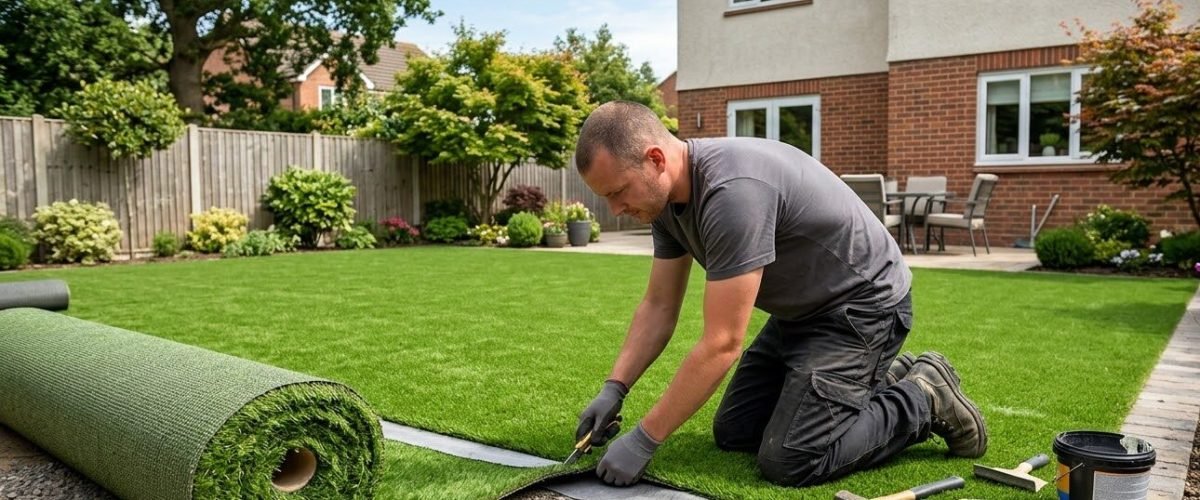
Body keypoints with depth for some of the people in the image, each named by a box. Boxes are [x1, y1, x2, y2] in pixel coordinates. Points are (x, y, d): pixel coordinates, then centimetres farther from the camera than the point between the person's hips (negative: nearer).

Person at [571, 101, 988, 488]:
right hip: (802, 309, 9)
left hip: (862, 305, -9)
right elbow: (658, 306, 5)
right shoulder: (667, 197, -5)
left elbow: (721, 345, -33)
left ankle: (925, 399, 5)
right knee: (734, 433, 11)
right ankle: (882, 379, 23)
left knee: (789, 461, -17)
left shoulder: (733, 191, -35)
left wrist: (643, 440, -26)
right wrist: (613, 389, -4)